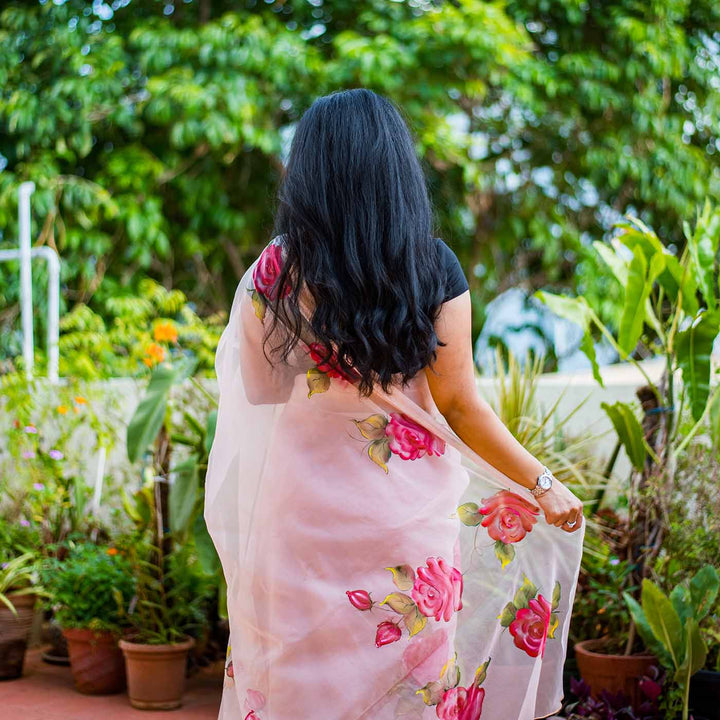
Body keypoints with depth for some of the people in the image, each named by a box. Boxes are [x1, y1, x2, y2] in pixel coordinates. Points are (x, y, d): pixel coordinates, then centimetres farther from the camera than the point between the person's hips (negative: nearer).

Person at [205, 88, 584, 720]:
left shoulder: (277, 269, -7)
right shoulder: (433, 268, -9)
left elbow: (257, 388, 4)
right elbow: (461, 408, -10)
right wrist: (543, 485, 0)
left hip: (306, 513, 1)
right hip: (407, 514, 0)